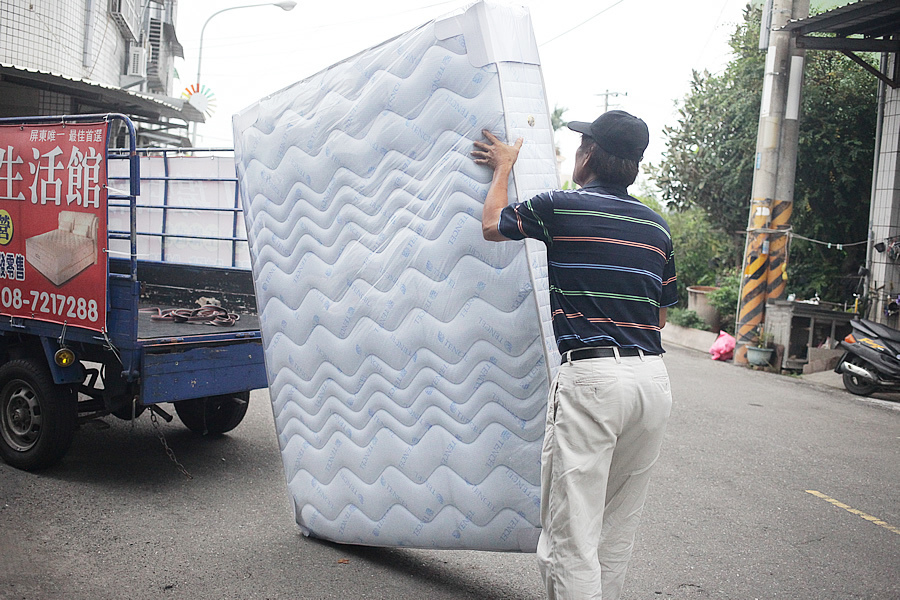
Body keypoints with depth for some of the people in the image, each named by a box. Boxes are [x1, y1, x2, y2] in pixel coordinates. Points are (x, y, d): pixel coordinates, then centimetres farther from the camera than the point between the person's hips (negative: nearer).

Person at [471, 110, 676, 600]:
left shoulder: (559, 207, -2)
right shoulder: (656, 226, 13)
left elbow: (492, 225, 17)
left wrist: (503, 165, 31)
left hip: (590, 374, -6)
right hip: (653, 376, 7)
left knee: (571, 528, -2)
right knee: (618, 524, 17)